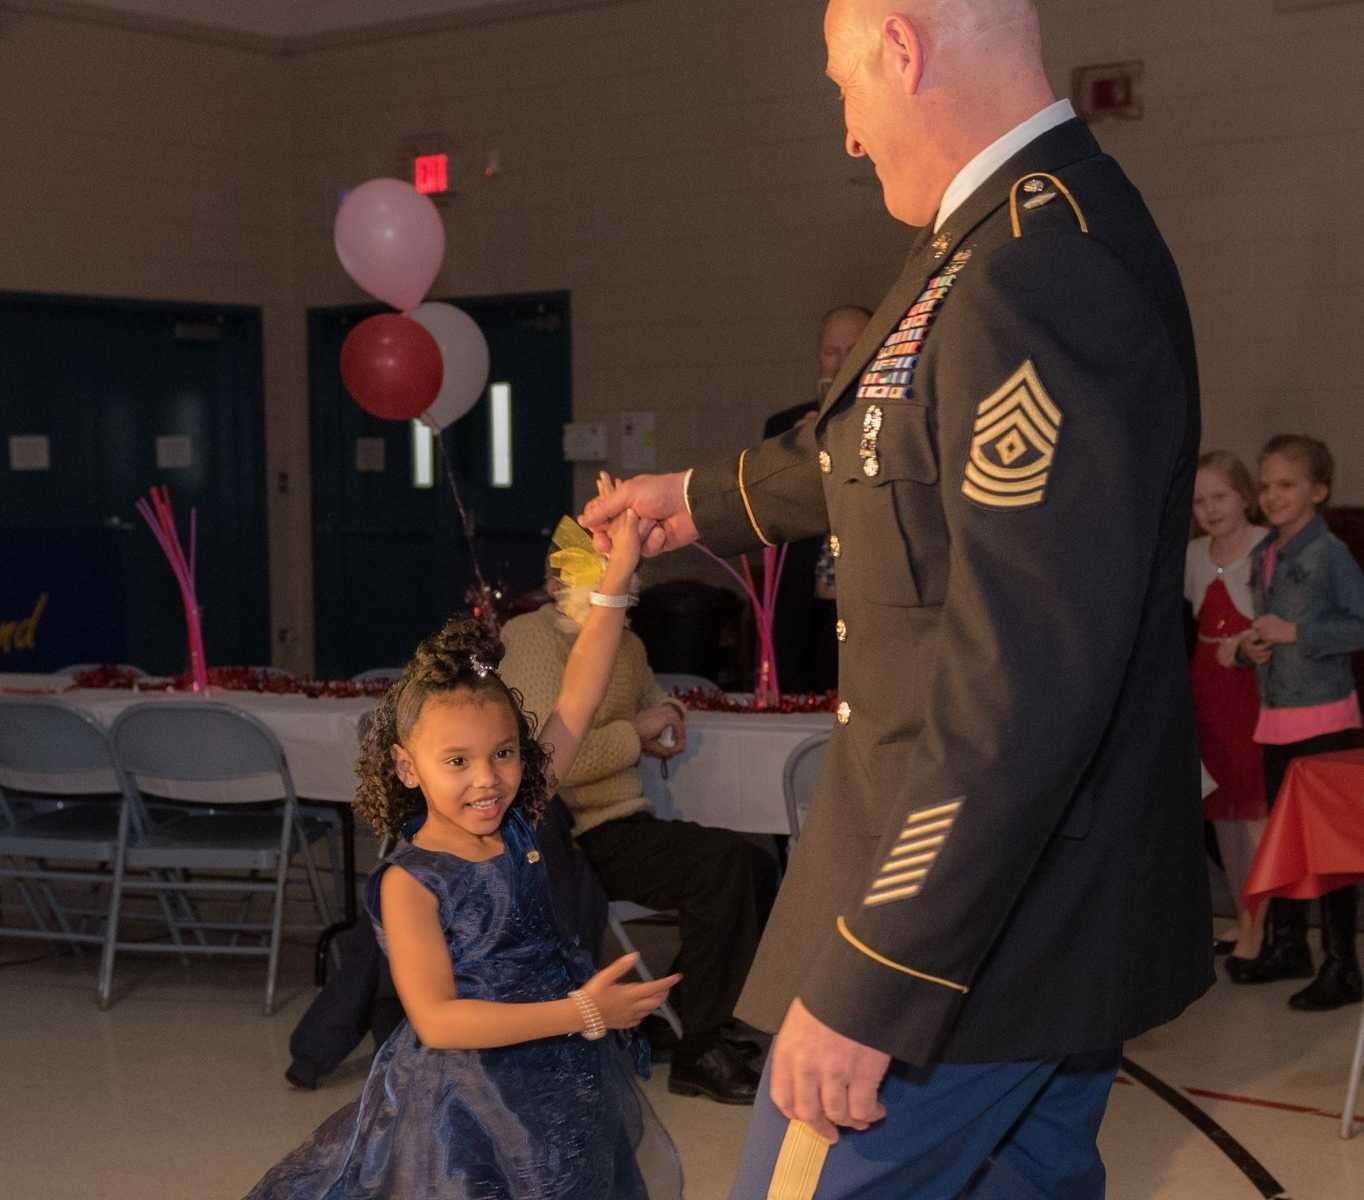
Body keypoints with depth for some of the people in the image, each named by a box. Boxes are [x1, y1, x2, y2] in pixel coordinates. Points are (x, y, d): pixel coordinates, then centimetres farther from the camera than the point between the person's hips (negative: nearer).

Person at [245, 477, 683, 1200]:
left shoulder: (515, 821, -3)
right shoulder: (410, 883, -18)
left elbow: (578, 696, -5)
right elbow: (436, 1018, -25)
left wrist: (617, 577, -11)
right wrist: (580, 1013, -29)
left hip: (562, 1081, 7)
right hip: (467, 1096, -6)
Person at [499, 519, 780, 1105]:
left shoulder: (625, 644, 15)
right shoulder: (533, 639, -12)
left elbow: (652, 696, 37)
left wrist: (666, 717, 12)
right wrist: (636, 733, -13)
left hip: (626, 824, 10)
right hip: (579, 838, -9)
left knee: (757, 865, 0)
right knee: (723, 861, -23)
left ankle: (699, 1018, 13)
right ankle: (699, 1054, -14)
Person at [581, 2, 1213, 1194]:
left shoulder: (1035, 279, -25)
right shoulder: (1036, 235, 8)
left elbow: (1023, 688, -30)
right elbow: (876, 460, 27)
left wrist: (867, 986, -25)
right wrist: (703, 496, 42)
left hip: (975, 915, -10)